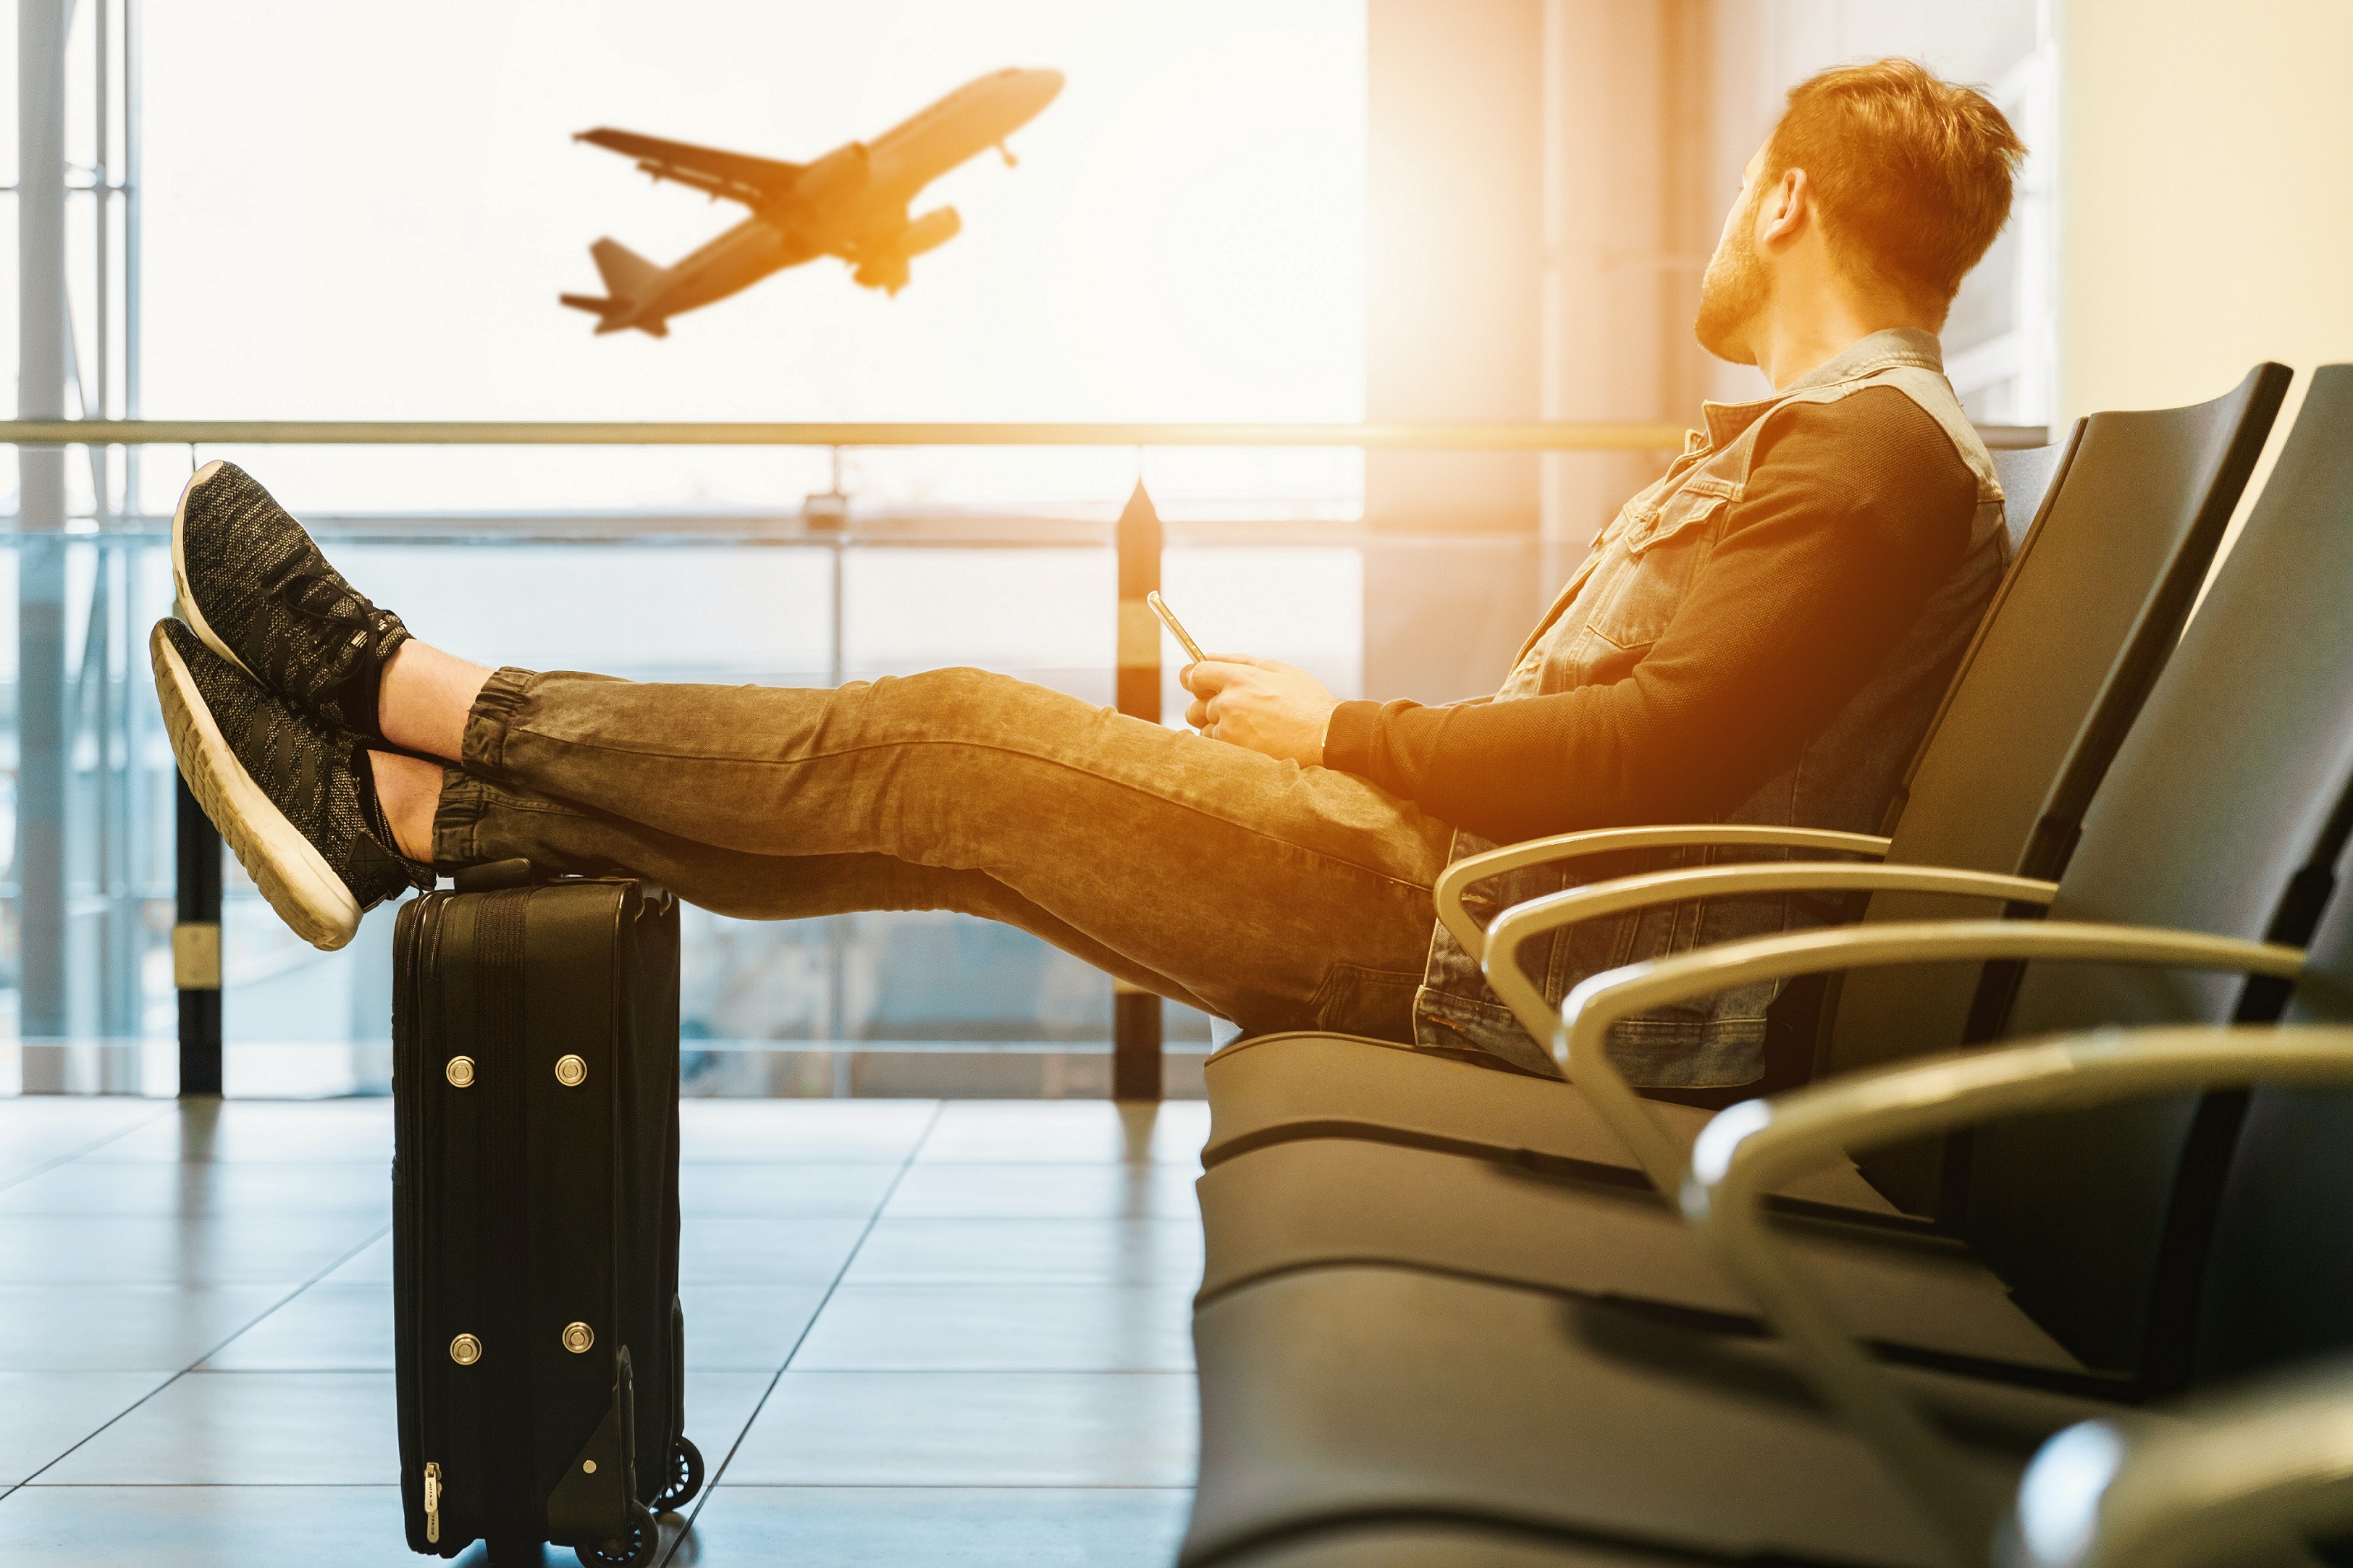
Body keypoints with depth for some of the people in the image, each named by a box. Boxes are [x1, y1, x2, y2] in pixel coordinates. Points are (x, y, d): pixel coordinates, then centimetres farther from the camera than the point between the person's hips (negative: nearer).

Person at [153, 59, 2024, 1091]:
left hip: (1505, 949, -9)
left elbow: (1661, 753, -23)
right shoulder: (1799, 440, 23)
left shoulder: (1879, 451, -11)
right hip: (1469, 887, 9)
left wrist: (1342, 731, -12)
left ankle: (407, 688, 2)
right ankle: (406, 810, 6)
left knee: (951, 741, -10)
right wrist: (1321, 728, 11)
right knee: (939, 794, 2)